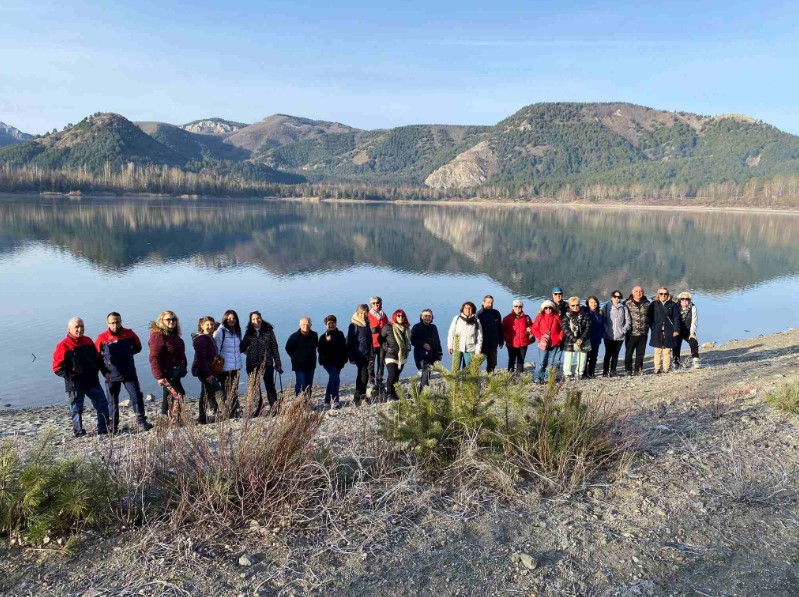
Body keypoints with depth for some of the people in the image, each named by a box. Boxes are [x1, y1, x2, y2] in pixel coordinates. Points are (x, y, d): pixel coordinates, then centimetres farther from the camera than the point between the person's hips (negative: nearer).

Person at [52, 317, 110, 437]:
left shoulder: (88, 341, 10)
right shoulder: (63, 346, -8)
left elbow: (97, 358, 19)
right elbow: (58, 368, -10)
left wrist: (105, 371, 11)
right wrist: (70, 376, -22)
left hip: (92, 382, 5)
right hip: (75, 385, -5)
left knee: (102, 404, 6)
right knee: (76, 409, 4)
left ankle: (103, 430, 17)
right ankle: (79, 434, 15)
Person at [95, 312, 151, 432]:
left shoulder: (129, 333, -1)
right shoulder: (102, 338, -6)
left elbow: (138, 347, 14)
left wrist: (127, 353, 4)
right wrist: (105, 361, -2)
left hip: (129, 373, 1)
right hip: (112, 375, -1)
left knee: (137, 396, 0)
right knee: (113, 401, 9)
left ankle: (141, 421, 10)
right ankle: (113, 426, 20)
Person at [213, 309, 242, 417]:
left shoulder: (237, 331, 11)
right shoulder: (221, 331, -7)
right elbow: (215, 348, -7)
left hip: (236, 366, 5)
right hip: (225, 367, -5)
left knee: (234, 392, 7)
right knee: (227, 391, -1)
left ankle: (234, 414, 12)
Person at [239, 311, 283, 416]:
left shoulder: (268, 331, -2)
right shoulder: (249, 333, 4)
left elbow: (274, 348, -1)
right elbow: (243, 347, 11)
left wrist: (278, 364, -2)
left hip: (267, 363, -2)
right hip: (253, 365, 2)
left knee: (270, 386, 5)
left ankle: (274, 408, 14)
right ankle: (257, 408, 19)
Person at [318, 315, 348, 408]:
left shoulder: (340, 335, 8)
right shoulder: (323, 337, -4)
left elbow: (344, 348, 14)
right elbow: (321, 350, -14)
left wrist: (344, 359, 7)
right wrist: (327, 341, -25)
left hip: (338, 362, 5)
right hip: (328, 362, -5)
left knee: (332, 380, 14)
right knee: (336, 379, -22)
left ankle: (327, 401, 28)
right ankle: (335, 401, -19)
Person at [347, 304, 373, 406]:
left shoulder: (366, 324, 13)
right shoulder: (353, 325, -8)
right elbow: (350, 341, -9)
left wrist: (371, 353, 14)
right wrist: (352, 357, -12)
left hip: (366, 354, 7)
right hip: (358, 354, -7)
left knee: (361, 374, 11)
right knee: (364, 374, -14)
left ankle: (358, 396, 20)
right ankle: (359, 396, -7)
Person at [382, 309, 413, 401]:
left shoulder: (406, 329, 9)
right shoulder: (388, 327, -8)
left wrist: (407, 349, 14)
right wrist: (386, 347, -5)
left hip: (402, 357, 5)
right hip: (391, 356, -5)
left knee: (397, 376, 9)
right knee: (392, 375, -13)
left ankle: (394, 393, 16)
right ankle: (390, 394, -3)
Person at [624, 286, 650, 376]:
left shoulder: (647, 303, 7)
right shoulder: (627, 303, -4)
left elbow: (649, 316, 15)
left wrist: (647, 327, 8)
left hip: (643, 333, 3)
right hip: (631, 332, -3)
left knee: (640, 353, 9)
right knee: (629, 352, 2)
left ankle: (638, 369, 20)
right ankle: (628, 369, 13)